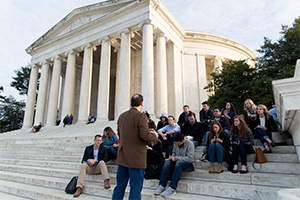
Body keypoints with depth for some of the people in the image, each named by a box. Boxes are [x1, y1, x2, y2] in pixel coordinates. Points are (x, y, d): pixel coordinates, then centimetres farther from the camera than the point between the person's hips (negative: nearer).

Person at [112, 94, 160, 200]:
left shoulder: (122, 116, 7)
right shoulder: (141, 116, -14)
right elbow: (145, 135, -21)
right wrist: (155, 136, -2)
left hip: (122, 157, 7)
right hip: (136, 159, -6)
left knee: (119, 187, 18)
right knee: (135, 189, 6)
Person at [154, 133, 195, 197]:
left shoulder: (189, 144, -16)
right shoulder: (176, 143, 2)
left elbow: (190, 158, -23)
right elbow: (174, 152, 19)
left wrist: (176, 158, -23)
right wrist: (172, 156, -5)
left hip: (189, 164, -5)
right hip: (178, 161, 6)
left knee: (178, 163, -38)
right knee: (167, 162, -25)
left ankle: (172, 188, -38)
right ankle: (162, 186, -26)